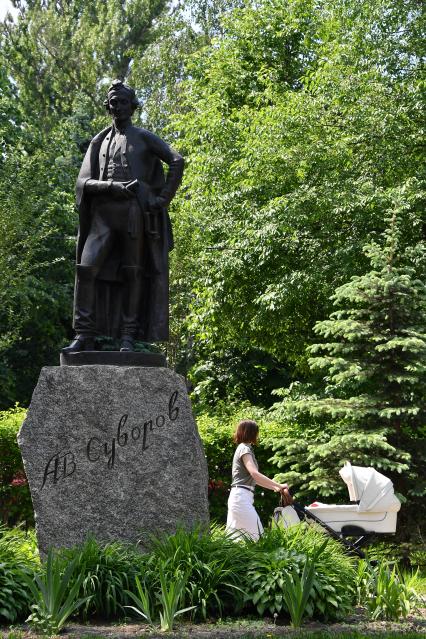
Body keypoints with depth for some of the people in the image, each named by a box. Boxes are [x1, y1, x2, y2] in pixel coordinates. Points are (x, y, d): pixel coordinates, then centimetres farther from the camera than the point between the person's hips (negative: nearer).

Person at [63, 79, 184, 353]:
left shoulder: (144, 137, 11)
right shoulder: (99, 142, 19)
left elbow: (177, 161, 1)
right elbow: (84, 181, 9)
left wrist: (164, 198, -6)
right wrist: (113, 186, -9)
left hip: (134, 211, -3)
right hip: (104, 212, 3)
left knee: (132, 272, -3)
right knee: (86, 268, -12)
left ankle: (128, 335, -2)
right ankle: (84, 335, -12)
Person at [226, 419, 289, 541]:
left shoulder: (243, 448, 21)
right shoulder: (244, 448, -8)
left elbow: (253, 479, 24)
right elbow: (255, 473, -23)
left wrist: (274, 488, 22)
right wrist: (279, 485, -23)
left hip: (238, 497, 10)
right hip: (242, 496, -10)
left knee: (235, 536, 8)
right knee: (255, 534, -13)